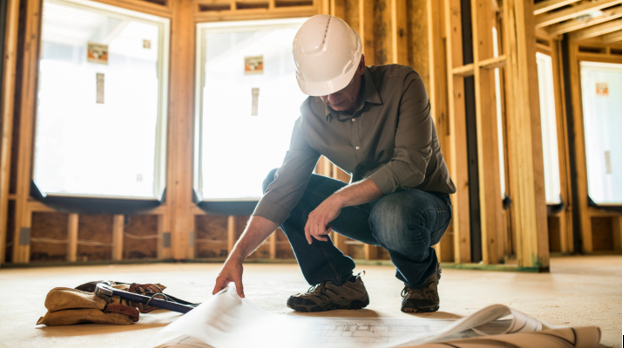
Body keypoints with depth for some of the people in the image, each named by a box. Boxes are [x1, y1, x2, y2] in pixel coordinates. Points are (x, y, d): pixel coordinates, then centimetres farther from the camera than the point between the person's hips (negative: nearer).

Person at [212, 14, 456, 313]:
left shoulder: (402, 84, -20)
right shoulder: (311, 115, -9)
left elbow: (410, 167, -29)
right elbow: (283, 189, -13)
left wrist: (338, 198, -35)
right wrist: (237, 255, -22)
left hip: (426, 202, -4)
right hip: (368, 205, 4)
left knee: (391, 214, -41)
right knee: (273, 182, -10)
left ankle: (423, 277, -4)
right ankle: (340, 284, -4)